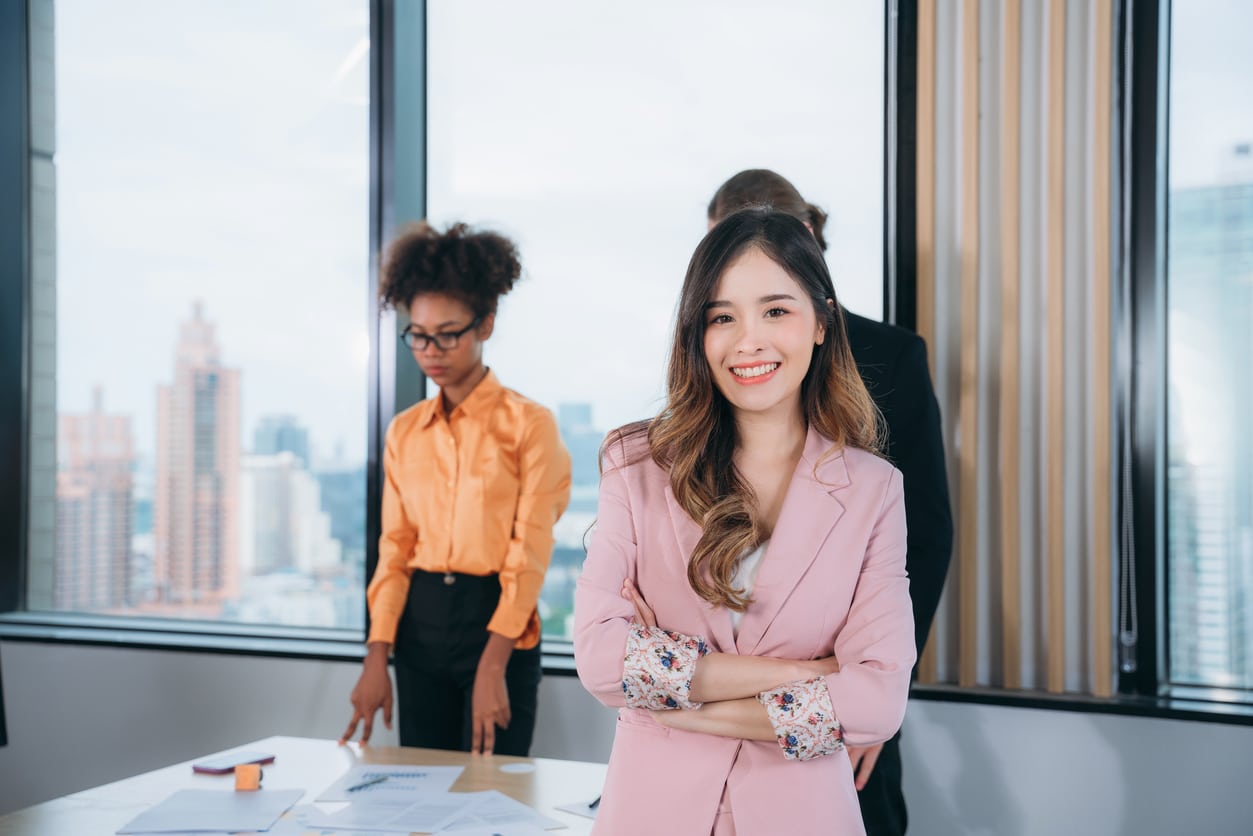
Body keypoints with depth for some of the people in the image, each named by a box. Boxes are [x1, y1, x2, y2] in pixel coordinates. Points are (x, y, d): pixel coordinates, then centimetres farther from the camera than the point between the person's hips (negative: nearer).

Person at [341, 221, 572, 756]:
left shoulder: (529, 425, -6)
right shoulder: (404, 431, 9)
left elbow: (528, 555, -10)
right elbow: (395, 548, 7)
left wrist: (492, 667, -17)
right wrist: (377, 658, -3)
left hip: (495, 621, -4)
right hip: (420, 622, 4)